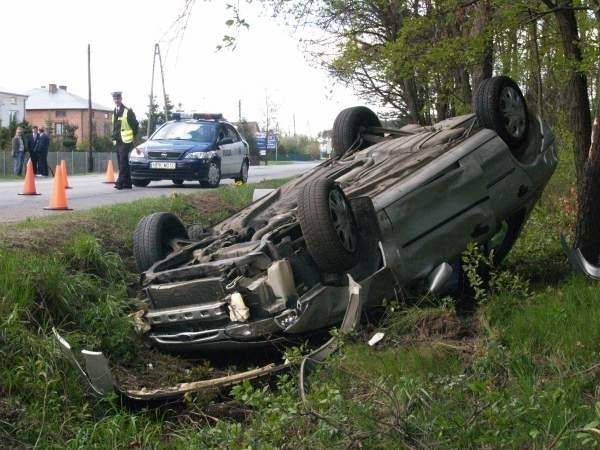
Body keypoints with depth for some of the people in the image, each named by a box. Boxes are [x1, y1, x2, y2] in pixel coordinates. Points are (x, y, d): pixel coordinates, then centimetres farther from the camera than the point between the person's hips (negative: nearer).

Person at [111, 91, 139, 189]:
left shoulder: (127, 111, -6)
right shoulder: (114, 112, 16)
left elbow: (135, 125, -4)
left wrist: (133, 137, -3)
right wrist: (114, 137, 16)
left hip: (126, 141, -8)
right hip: (118, 141, 8)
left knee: (123, 162, -14)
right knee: (122, 162, 8)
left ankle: (120, 182, -19)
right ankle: (127, 183, 13)